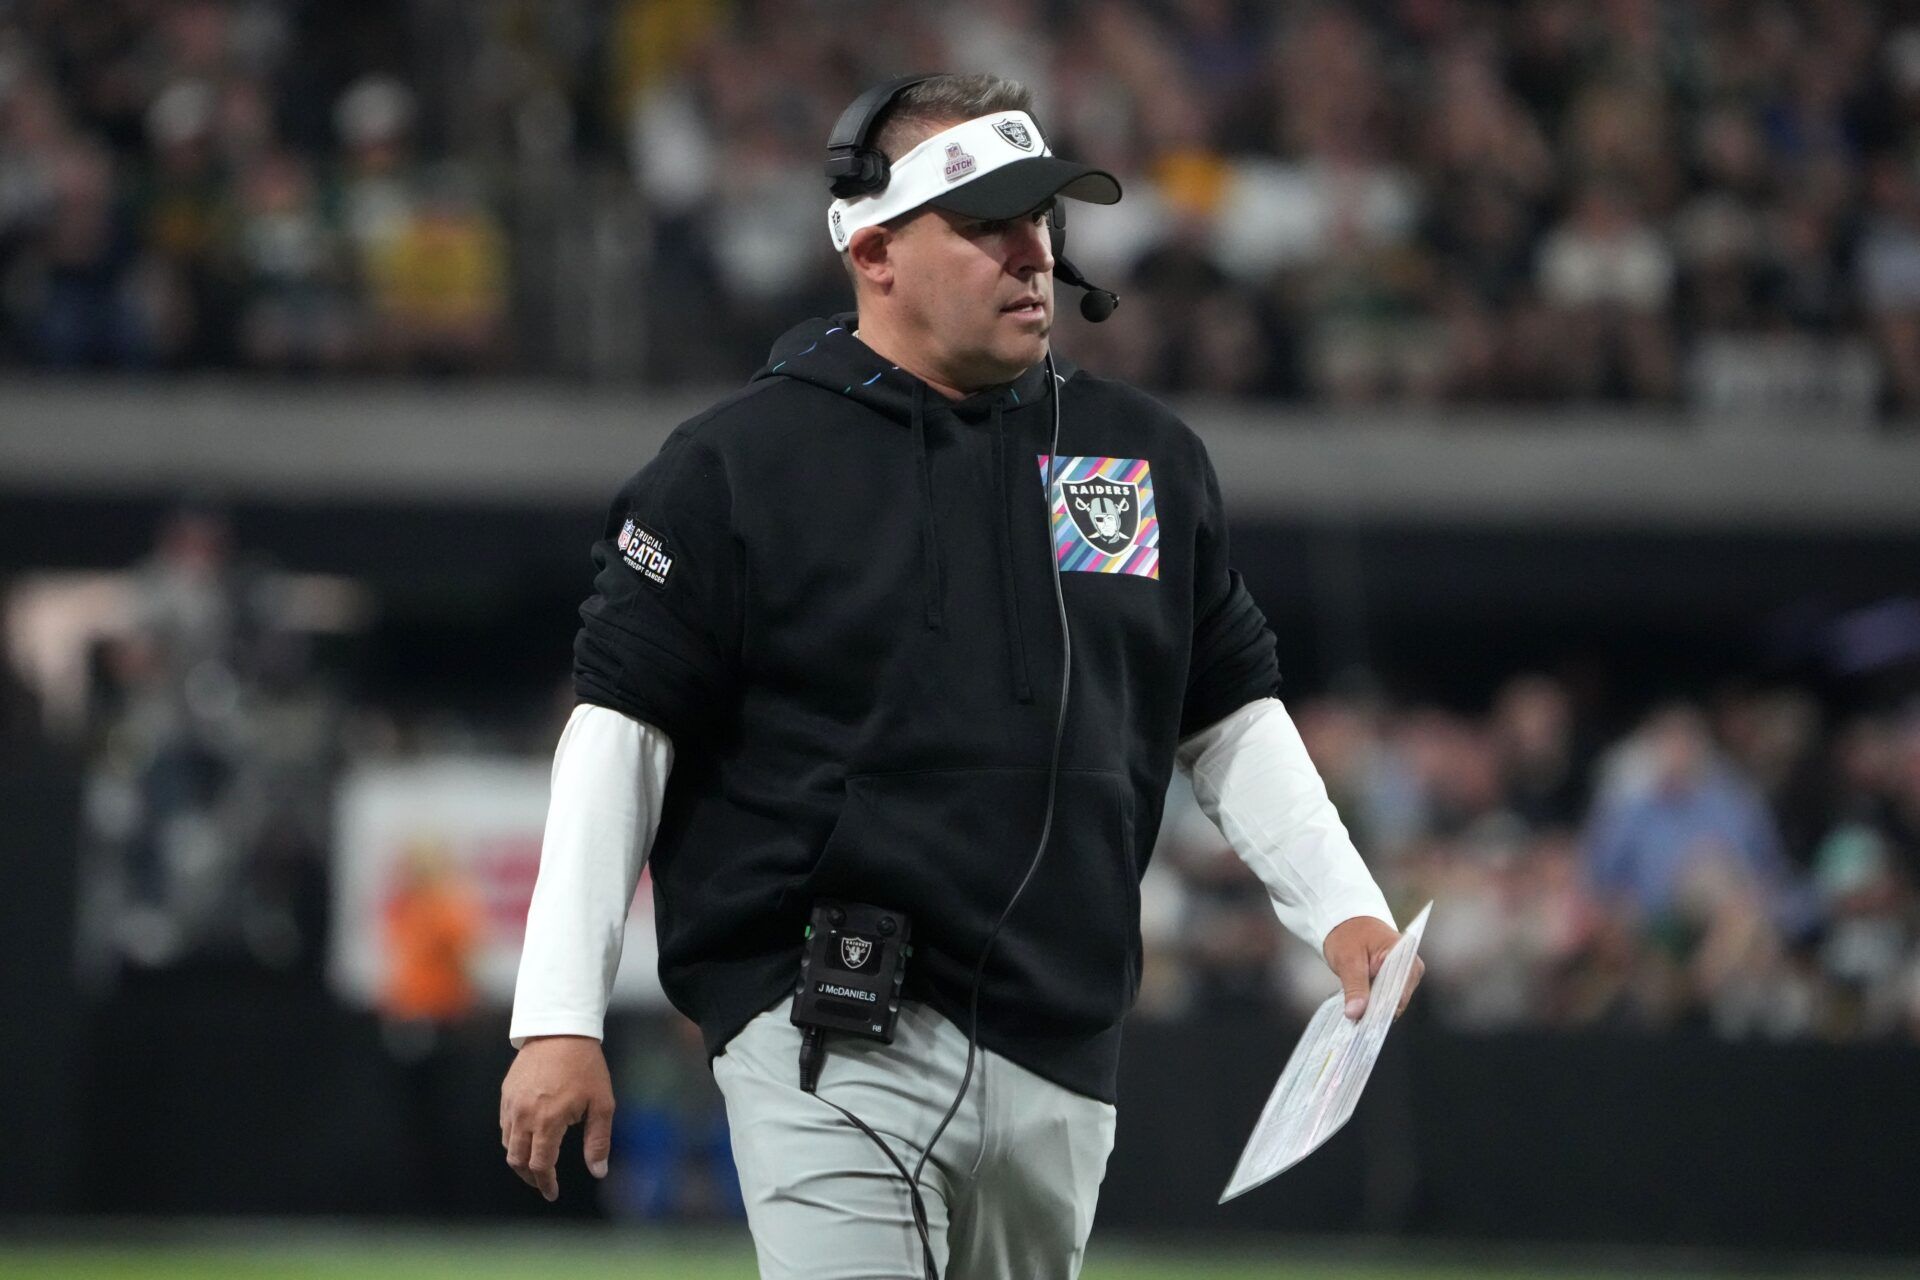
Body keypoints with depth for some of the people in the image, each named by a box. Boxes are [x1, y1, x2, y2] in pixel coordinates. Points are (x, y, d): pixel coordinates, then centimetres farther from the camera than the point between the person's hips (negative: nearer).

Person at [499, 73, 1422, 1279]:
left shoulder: (1147, 456, 13)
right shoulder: (735, 466, -1)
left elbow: (1230, 718, 20)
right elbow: (619, 730, -2)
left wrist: (1345, 911, 6)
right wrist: (560, 1018, -8)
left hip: (1059, 1063, 5)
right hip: (828, 1045, -5)